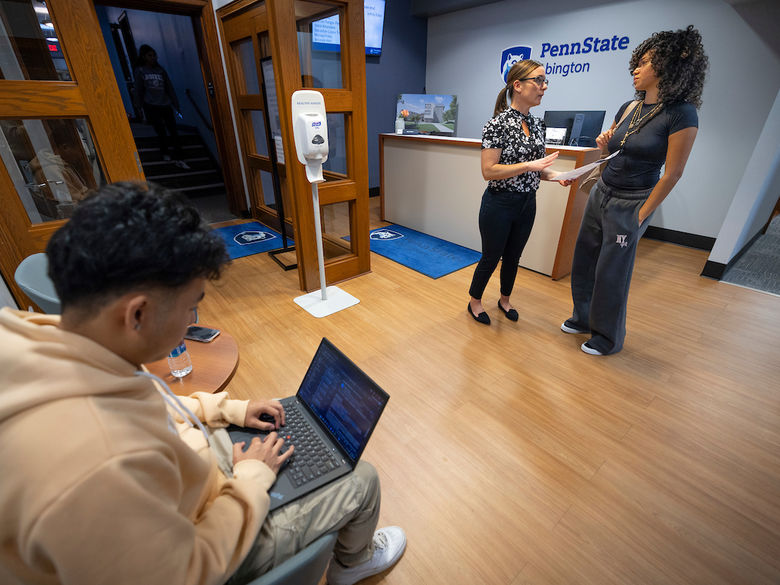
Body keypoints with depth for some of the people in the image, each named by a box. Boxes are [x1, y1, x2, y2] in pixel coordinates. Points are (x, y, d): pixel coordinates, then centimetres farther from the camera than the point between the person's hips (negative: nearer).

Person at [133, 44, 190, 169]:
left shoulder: (161, 70, 13)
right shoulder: (140, 71, 6)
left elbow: (170, 88, 12)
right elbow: (138, 90, 6)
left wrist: (176, 106, 7)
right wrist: (140, 107, 2)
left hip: (165, 105, 2)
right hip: (151, 106, -2)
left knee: (173, 131, -7)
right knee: (161, 132, -8)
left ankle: (179, 159, -8)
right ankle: (165, 153, 13)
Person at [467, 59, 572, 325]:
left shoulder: (537, 124, 8)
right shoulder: (498, 123, -15)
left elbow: (535, 166, 16)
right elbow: (488, 171, -20)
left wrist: (553, 174, -3)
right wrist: (529, 165, -24)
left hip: (527, 203, 7)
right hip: (500, 203, -7)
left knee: (513, 256, 18)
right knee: (491, 258, 7)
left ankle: (504, 299, 39)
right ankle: (474, 302, 29)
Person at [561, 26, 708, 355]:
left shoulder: (681, 114, -12)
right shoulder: (629, 108, 8)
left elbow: (673, 173, -13)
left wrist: (642, 215, -13)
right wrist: (604, 143, -1)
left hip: (630, 204, -7)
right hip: (601, 192, 7)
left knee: (612, 273, 0)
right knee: (584, 260, 12)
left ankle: (608, 338, 21)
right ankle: (583, 318, 33)